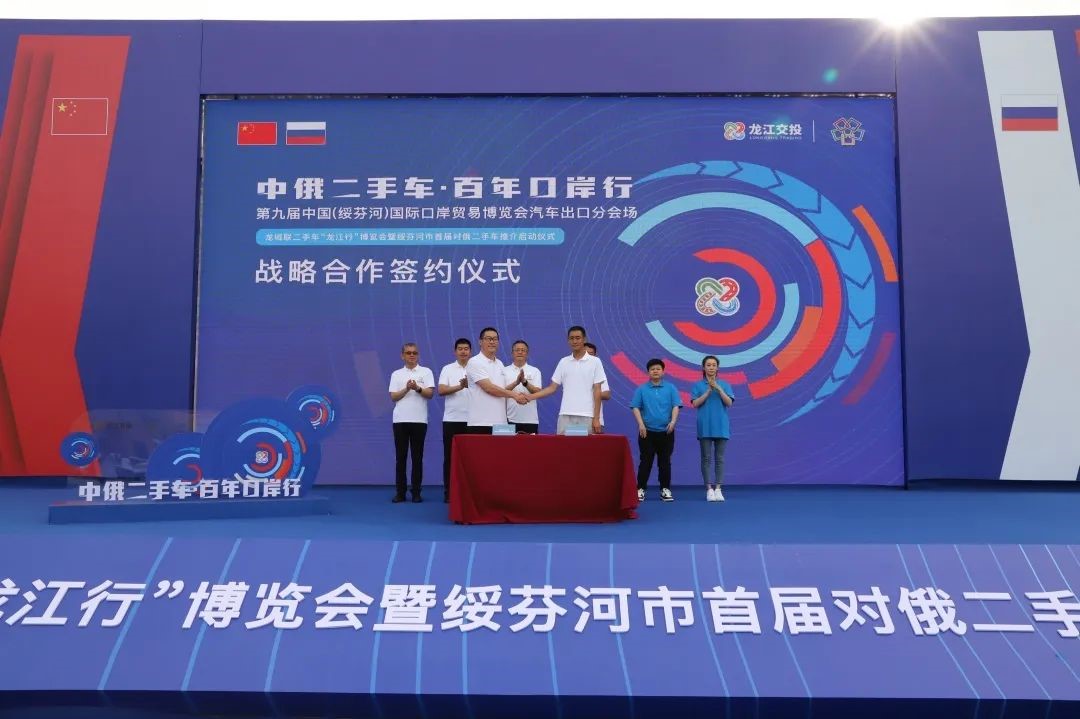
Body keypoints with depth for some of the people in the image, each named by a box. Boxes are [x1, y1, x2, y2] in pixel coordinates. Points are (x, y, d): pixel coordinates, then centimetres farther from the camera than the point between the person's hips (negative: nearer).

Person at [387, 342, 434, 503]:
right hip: (400, 420, 1)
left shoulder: (426, 372, 6)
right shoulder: (396, 374, 11)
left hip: (419, 420, -1)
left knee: (417, 457, 2)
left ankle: (416, 492, 8)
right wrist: (407, 389, -13)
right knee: (401, 457, 3)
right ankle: (400, 492, 9)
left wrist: (417, 388, -22)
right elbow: (393, 397, 3)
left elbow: (430, 393, -4)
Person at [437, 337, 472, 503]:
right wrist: (460, 386, -18)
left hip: (472, 420, 0)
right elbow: (441, 390, -6)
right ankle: (449, 492, 10)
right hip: (452, 419, 0)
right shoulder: (447, 369, 6)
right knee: (450, 456, 3)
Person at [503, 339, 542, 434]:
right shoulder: (505, 371, 7)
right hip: (510, 419, 0)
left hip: (530, 420, 0)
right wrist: (516, 382, -22)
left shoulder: (535, 371, 6)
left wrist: (525, 382, -23)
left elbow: (537, 392, -5)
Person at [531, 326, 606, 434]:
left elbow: (597, 391, -1)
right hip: (565, 415, 2)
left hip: (587, 416, -2)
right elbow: (552, 388, 11)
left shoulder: (595, 362, 2)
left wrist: (596, 418, -6)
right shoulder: (563, 362, 10)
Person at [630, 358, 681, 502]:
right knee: (645, 461, 3)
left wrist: (673, 421, -16)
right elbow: (636, 407, 0)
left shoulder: (670, 388, 4)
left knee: (665, 462, 6)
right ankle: (640, 489, 9)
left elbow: (676, 406, -2)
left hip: (666, 431, 1)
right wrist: (641, 424, -11)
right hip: (647, 431, 0)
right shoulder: (641, 389, 3)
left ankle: (665, 489, 13)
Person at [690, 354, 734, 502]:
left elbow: (729, 402, -6)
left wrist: (718, 388, -17)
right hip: (705, 427, -1)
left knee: (719, 458, 3)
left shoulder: (724, 384, 6)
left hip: (721, 426, 1)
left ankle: (718, 489, 6)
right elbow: (695, 404, -7)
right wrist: (709, 391, -14)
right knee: (706, 458, 0)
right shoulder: (698, 385, 3)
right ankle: (709, 489, 3)